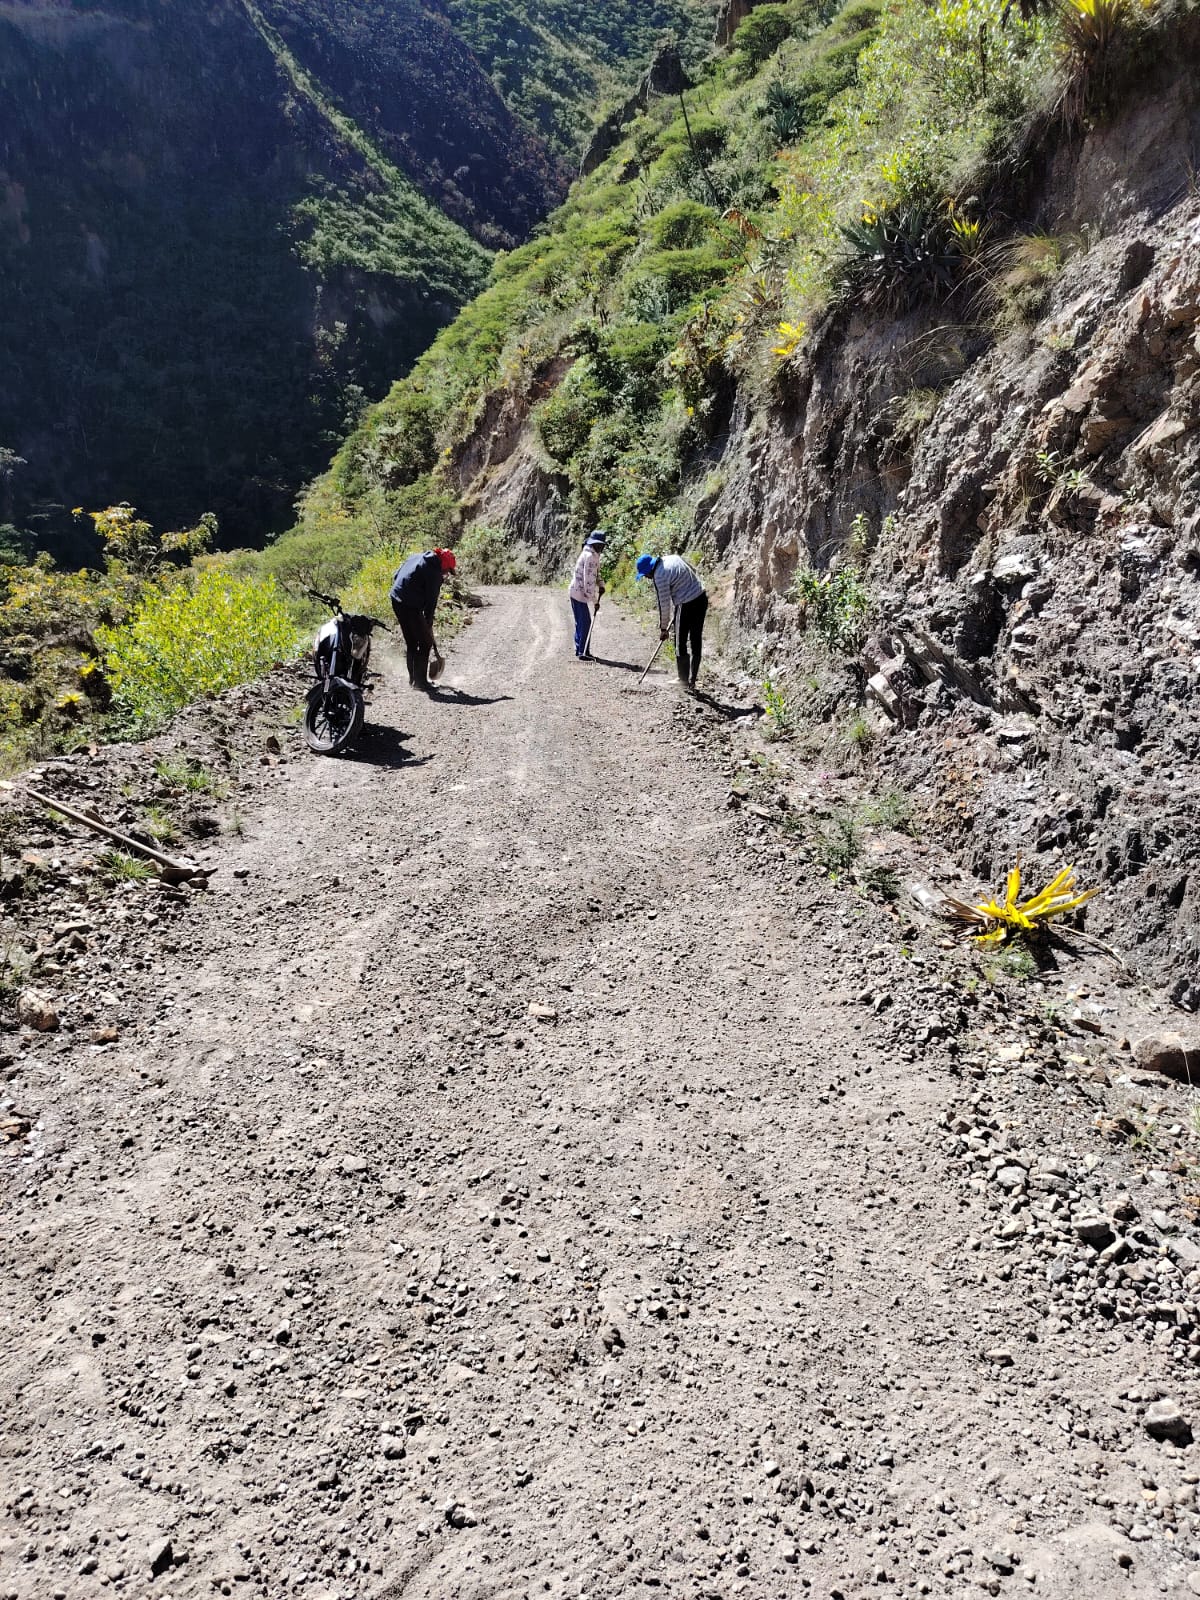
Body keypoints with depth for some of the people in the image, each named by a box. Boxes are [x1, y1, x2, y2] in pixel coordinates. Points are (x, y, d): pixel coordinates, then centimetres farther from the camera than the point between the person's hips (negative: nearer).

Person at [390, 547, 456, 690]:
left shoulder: (416, 558, 17)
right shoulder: (435, 573, -8)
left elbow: (396, 576, 20)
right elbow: (431, 600, -6)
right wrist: (429, 624, 1)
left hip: (396, 599, 9)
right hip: (411, 605, -9)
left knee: (411, 642, 19)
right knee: (425, 643, 1)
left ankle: (413, 678, 26)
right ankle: (420, 681, 1)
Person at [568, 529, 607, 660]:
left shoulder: (589, 554, 13)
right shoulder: (590, 556, -19)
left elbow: (595, 574, 22)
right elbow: (589, 580, -23)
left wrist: (600, 585, 4)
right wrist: (594, 600, -21)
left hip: (576, 592, 10)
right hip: (582, 594, -10)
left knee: (580, 623, 15)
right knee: (586, 624, -5)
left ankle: (579, 650, 23)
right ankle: (583, 652, -2)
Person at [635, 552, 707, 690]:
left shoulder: (659, 576, -16)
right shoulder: (672, 558, 8)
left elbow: (664, 604, -11)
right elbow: (695, 572, 18)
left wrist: (663, 628, -1)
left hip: (687, 605, -9)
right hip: (702, 598, 9)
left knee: (681, 644, 6)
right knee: (696, 642, 13)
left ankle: (684, 681, 11)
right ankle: (692, 680, 20)